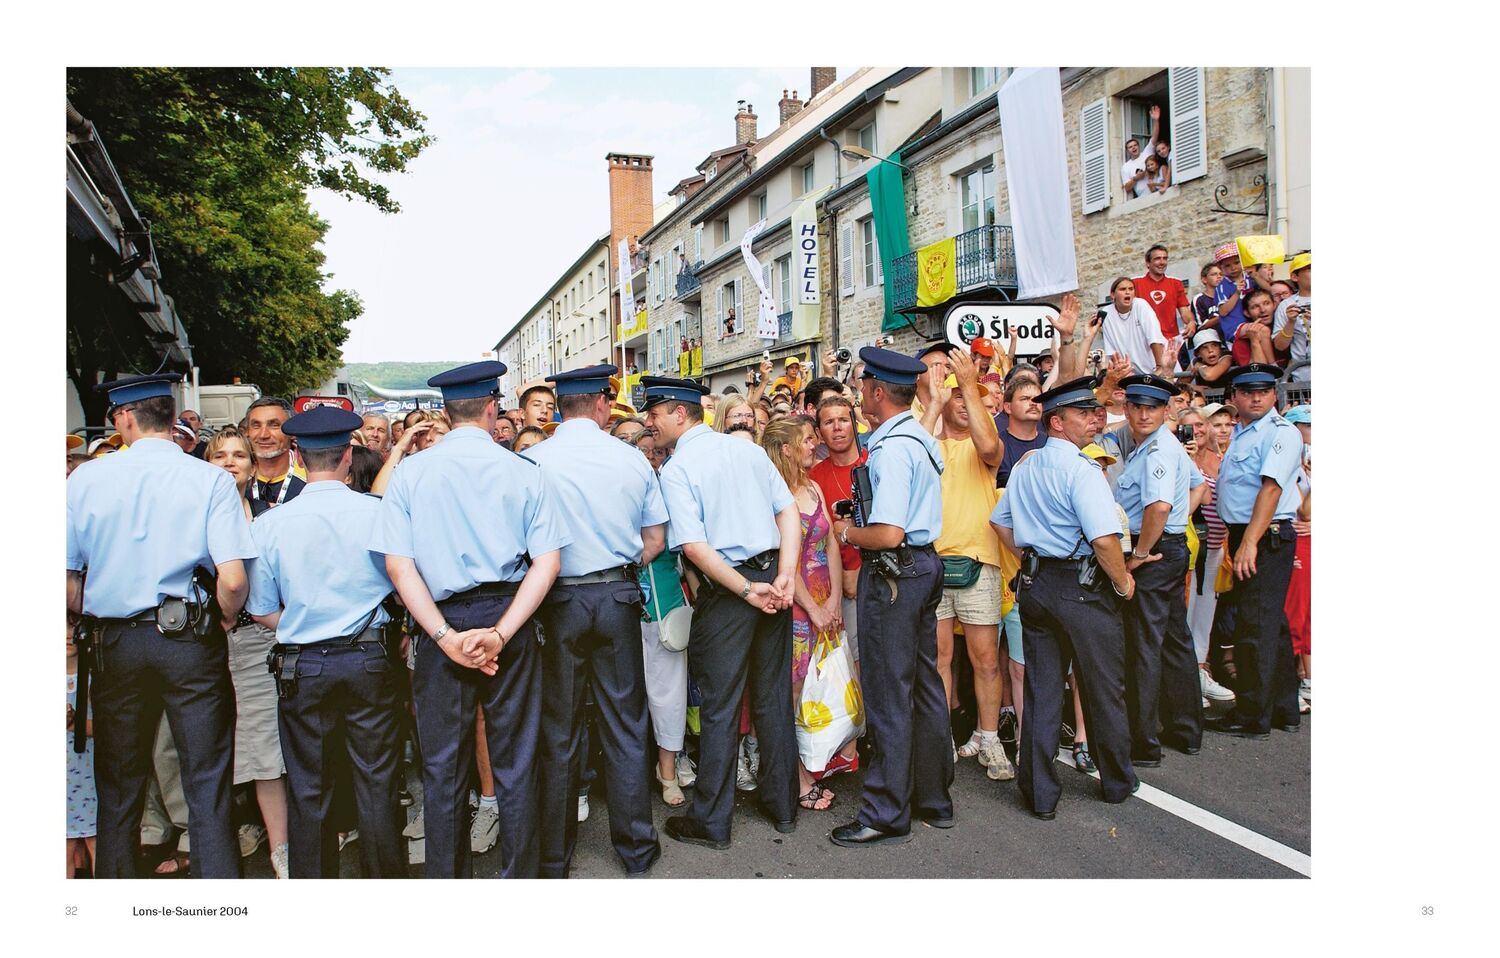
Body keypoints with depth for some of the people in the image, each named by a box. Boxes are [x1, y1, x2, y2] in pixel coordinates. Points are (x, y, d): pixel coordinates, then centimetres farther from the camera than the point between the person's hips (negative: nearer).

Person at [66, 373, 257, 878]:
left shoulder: (86, 477, -1)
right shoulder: (211, 479, -8)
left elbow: (65, 578, 1)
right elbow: (232, 580, -17)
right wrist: (225, 621, 4)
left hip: (116, 642, 2)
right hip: (192, 641, -2)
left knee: (118, 785, 17)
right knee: (207, 786, 5)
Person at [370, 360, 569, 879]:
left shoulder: (410, 473, -2)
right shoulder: (522, 471, -3)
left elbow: (398, 564, -9)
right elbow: (548, 561, -10)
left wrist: (447, 636, -12)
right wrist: (501, 632, -14)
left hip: (441, 625, 0)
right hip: (509, 618, 0)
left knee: (442, 763, 14)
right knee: (515, 758, 13)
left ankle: (445, 879, 27)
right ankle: (519, 875, 24)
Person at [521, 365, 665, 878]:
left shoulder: (533, 460, -7)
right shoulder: (632, 458, -2)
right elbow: (656, 539, 3)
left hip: (559, 602, -1)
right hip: (618, 598, 1)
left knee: (559, 734, 10)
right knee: (625, 728, 12)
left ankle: (555, 855, 21)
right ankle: (636, 846, 22)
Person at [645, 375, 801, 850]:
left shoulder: (676, 469, -10)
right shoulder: (748, 449, 7)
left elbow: (694, 546, -19)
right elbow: (789, 513, 2)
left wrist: (747, 591, -13)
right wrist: (783, 577, -5)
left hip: (726, 591, -6)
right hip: (773, 575, 6)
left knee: (720, 705, 5)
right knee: (774, 696, 16)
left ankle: (711, 820, 18)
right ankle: (782, 805, 30)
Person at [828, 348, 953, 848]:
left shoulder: (891, 449, -20)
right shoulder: (922, 438, 10)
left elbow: (889, 534, -26)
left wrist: (847, 532, -10)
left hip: (893, 573, -10)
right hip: (926, 564, 10)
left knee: (888, 696, 0)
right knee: (925, 685, 16)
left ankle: (887, 815, 10)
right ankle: (934, 798, 29)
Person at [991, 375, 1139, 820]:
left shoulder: (1025, 467, 8)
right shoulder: (1081, 470, -17)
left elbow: (1001, 523, 18)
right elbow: (1105, 539, -25)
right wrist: (1122, 582, -10)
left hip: (1035, 584, 7)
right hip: (1083, 588, -7)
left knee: (1040, 690, 10)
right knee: (1103, 690, 12)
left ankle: (1040, 794, 15)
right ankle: (1117, 782, 30)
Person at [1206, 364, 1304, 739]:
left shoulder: (1281, 432, -11)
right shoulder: (1239, 435, 16)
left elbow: (1271, 487, -21)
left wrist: (1250, 543, -28)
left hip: (1267, 538, -9)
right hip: (1244, 537, 9)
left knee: (1255, 627, -6)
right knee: (1271, 624, 16)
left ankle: (1253, 716, 3)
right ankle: (1284, 709, 28)